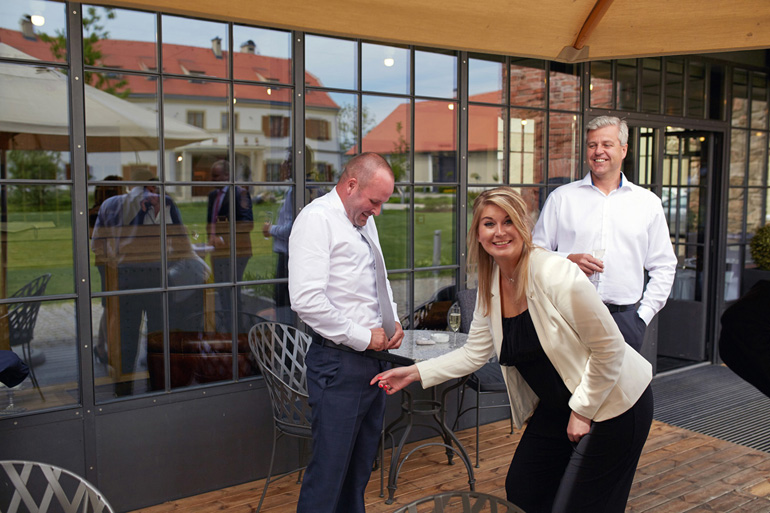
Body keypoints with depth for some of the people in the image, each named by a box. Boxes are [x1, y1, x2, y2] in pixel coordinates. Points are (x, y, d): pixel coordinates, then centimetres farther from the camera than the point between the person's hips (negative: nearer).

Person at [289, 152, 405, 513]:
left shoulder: (364, 220, 15)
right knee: (330, 468, -3)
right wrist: (362, 337, -16)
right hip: (339, 362, -9)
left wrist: (393, 321, 9)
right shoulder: (317, 218, -13)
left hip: (373, 358, 9)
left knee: (361, 465, 18)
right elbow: (306, 299, -23)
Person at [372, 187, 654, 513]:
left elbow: (609, 347, -21)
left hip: (611, 404, -7)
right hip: (554, 406, 7)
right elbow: (475, 353, 6)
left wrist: (582, 411, -15)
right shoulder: (490, 285, -2)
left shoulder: (556, 275, -25)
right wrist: (416, 372, 0)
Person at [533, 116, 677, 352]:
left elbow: (664, 266, 14)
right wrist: (568, 261, -10)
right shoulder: (561, 198, 8)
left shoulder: (648, 202, 11)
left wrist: (643, 315, 4)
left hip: (624, 318, 1)